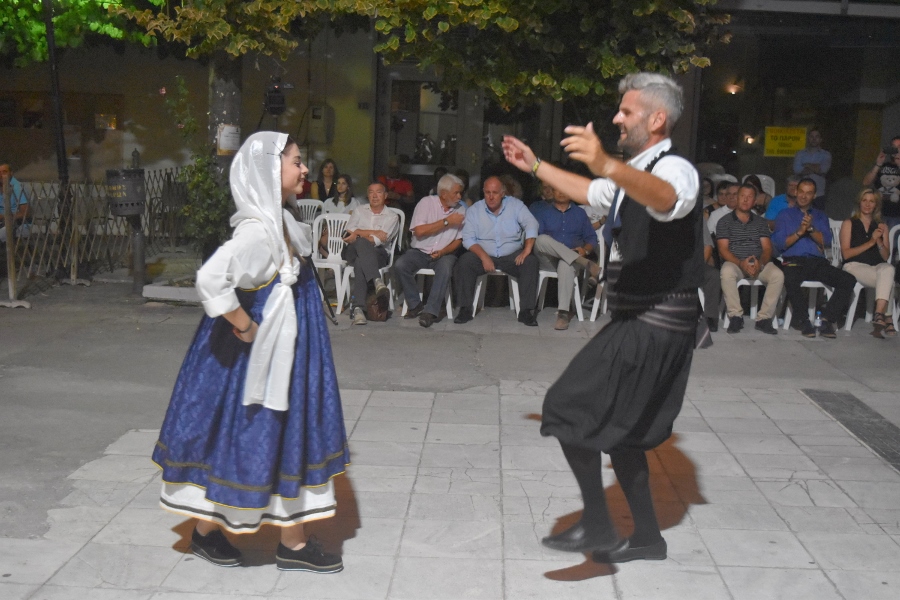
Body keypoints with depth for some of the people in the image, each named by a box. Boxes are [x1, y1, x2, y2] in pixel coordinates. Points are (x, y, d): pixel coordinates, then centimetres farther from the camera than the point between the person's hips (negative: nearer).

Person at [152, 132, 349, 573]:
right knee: (247, 440, 5)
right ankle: (205, 531, 27)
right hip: (260, 357, -10)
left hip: (284, 356, 10)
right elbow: (211, 278, -36)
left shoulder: (277, 221, 7)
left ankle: (294, 542, 27)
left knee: (290, 439, 15)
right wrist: (245, 328, -25)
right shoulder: (259, 229, -23)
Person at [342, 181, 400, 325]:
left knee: (360, 262, -38)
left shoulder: (392, 217, 11)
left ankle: (357, 307, -45)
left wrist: (359, 234, -10)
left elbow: (379, 240, -5)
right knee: (362, 243, -38)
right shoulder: (359, 211, 21)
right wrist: (374, 232, -3)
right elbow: (348, 233, 5)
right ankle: (377, 281, -54)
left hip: (378, 253, -1)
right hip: (354, 251, 1)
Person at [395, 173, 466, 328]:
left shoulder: (461, 209, 4)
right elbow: (419, 231, -17)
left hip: (444, 253, 0)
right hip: (420, 251, 0)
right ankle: (415, 304, -9)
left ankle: (430, 311, -29)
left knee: (445, 268, -34)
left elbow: (459, 240, 3)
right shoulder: (427, 202, -4)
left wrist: (442, 252, -16)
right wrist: (446, 221, -15)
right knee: (400, 265, -27)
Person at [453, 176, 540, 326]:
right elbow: (468, 239, -6)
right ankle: (465, 309, -19)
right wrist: (484, 257, -22)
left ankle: (526, 311, -23)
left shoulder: (515, 205, 2)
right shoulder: (474, 210, 2)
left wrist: (527, 250, -24)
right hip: (483, 255, 0)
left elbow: (531, 225, -9)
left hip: (512, 256, 0)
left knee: (531, 261, -28)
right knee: (464, 261, -28)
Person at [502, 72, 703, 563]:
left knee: (569, 409, -11)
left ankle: (596, 526, 0)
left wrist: (607, 165, -59)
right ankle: (646, 537, 27)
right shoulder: (634, 173, 16)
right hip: (638, 320, 10)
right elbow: (588, 192, 35)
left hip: (656, 324, -10)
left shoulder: (674, 169, -16)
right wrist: (535, 166, 38)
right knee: (617, 426, 15)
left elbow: (663, 196, -42)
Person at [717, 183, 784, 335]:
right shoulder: (725, 222, 8)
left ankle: (764, 318, -23)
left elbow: (767, 248, 6)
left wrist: (760, 262, -18)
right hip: (734, 263, -2)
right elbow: (723, 250, -3)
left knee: (778, 275, -28)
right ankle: (735, 316, -27)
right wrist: (741, 263, -21)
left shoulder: (761, 222, 18)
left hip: (759, 264, 3)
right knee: (726, 272, -38)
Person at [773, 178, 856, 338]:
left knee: (849, 280, -23)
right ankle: (803, 320, -21)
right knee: (790, 280, -40)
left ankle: (827, 320, -19)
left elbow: (826, 241, 7)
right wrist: (799, 232, -10)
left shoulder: (821, 216, 23)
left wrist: (811, 229, -10)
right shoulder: (785, 215, 16)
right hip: (793, 261, -3)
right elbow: (779, 243, 3)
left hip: (817, 262, 3)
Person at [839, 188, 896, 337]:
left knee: (888, 269, -35)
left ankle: (879, 314, -38)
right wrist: (870, 242, -9)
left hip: (878, 267, 3)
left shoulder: (881, 226, 20)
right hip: (854, 266, -3)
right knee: (887, 280, -32)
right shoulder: (849, 223, 10)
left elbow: (886, 257, 14)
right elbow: (846, 253, -2)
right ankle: (886, 317, -28)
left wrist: (879, 241, -4)